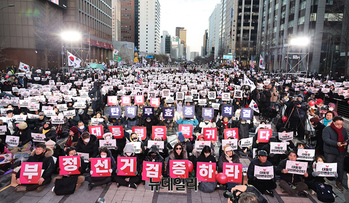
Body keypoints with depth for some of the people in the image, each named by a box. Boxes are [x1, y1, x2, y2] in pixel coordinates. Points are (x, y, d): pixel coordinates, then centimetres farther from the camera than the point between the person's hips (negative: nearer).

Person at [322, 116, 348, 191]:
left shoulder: (344, 130, 11)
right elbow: (326, 139, -19)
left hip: (341, 152, 5)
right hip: (330, 153, -4)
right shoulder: (327, 129, -8)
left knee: (341, 168, 7)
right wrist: (337, 143, -32)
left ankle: (339, 182, 24)